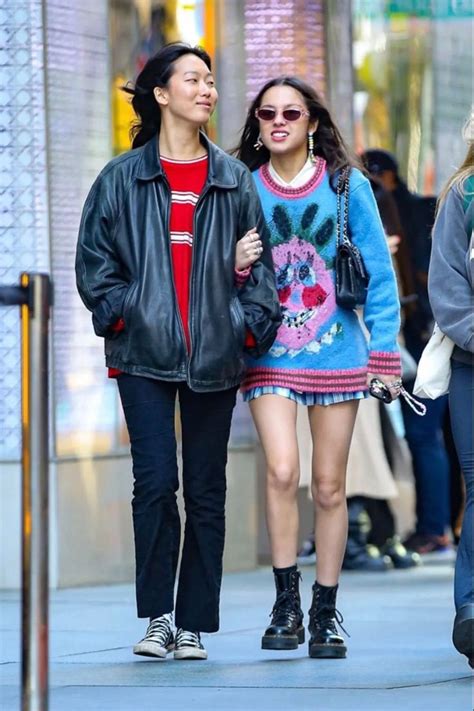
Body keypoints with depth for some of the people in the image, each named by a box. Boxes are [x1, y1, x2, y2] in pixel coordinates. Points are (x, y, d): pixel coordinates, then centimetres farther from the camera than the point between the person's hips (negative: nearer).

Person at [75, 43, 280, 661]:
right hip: (145, 354, -2)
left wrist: (252, 324, 0)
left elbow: (260, 262, 12)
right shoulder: (122, 179, 6)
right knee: (155, 480, -11)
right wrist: (120, 312, -5)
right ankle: (157, 618, -2)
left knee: (206, 491, 3)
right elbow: (95, 260, 7)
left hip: (214, 355, 2)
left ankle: (193, 625, 8)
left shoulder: (234, 182, 10)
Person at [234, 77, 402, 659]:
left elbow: (379, 273, 4)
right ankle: (286, 605, -8)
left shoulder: (347, 185, 1)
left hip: (336, 352, 0)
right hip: (269, 355, 0)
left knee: (329, 486, 4)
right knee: (281, 471, -19)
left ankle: (325, 613, 15)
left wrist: (385, 353, 0)